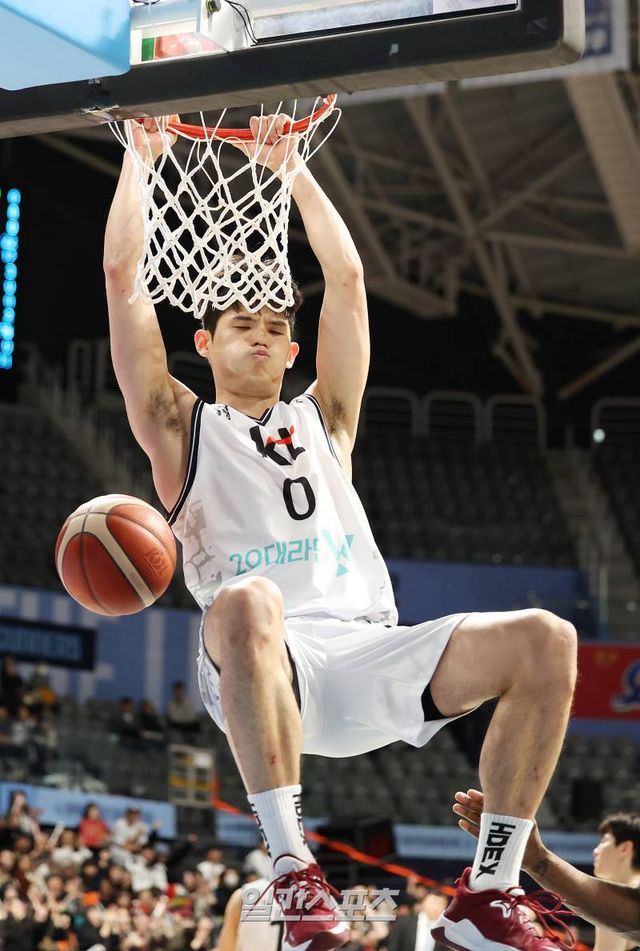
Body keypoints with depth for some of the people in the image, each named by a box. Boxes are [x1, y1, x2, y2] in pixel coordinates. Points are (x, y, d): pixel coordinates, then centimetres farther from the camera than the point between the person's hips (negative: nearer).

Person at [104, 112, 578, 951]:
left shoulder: (323, 418, 29)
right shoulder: (181, 428, 20)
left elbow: (347, 276, 25)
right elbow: (122, 276, 14)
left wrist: (292, 167, 26)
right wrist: (141, 154, 20)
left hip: (369, 654, 4)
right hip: (263, 665, -4)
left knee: (545, 641, -20)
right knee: (246, 602, -42)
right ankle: (295, 875, -41)